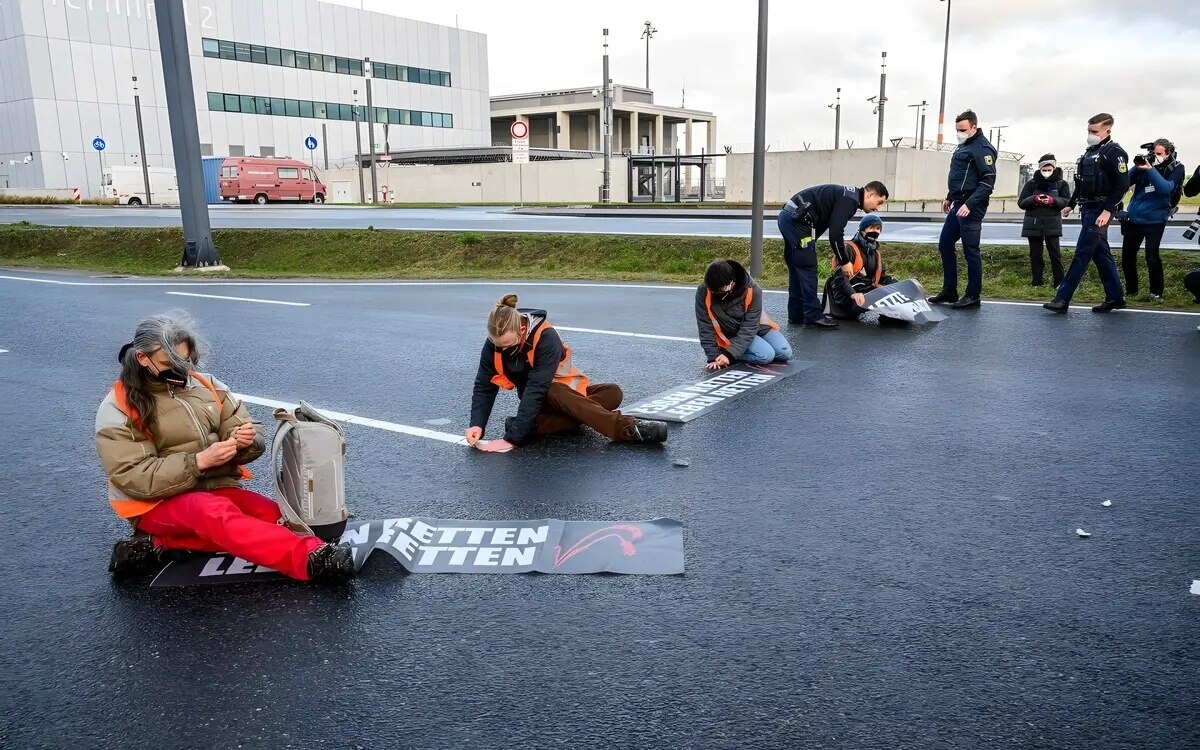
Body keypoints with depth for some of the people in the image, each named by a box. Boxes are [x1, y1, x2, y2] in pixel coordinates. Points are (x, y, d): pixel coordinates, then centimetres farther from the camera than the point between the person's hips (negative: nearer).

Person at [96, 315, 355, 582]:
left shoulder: (207, 386, 6)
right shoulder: (118, 409, -6)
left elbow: (252, 440, 7)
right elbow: (134, 477, -15)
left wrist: (246, 441, -18)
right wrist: (199, 461, -26)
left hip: (216, 488, 5)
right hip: (160, 502, -5)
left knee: (275, 516, -25)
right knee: (214, 512, -38)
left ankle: (161, 545, -21)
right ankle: (311, 558, -55)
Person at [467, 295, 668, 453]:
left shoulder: (546, 338, -30)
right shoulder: (493, 345, -16)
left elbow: (535, 389, -35)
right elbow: (484, 387, -10)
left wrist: (513, 437, -39)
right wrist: (477, 425, -28)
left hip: (569, 391, -1)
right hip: (542, 400, 1)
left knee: (613, 393, -29)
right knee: (554, 393, -36)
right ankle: (627, 428, -48)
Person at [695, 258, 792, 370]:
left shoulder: (753, 290, -27)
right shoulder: (703, 292, -26)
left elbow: (749, 328, -25)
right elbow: (706, 329, -19)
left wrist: (730, 354, -33)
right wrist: (714, 357, -24)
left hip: (755, 327, 3)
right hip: (731, 334, -3)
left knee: (785, 353, -8)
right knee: (766, 355, -23)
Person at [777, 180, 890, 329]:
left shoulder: (848, 195, 18)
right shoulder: (850, 200, -12)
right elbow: (835, 233, -16)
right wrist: (844, 262, -7)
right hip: (798, 220, -10)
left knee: (797, 269, 14)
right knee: (808, 268, -6)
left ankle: (796, 314, 20)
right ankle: (813, 316, -2)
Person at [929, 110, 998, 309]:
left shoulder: (982, 148, -12)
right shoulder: (963, 146, 17)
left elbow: (988, 182, -18)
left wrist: (970, 204, -25)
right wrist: (949, 197, 23)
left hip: (971, 208, -10)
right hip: (958, 205, 10)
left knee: (970, 250, -5)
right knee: (944, 245, 12)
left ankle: (973, 296, 4)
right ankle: (949, 291, 19)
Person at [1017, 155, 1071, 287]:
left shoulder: (1061, 184, 6)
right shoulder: (1031, 183, 7)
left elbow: (1067, 201, -2)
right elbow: (1021, 203, 1)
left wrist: (1053, 200, -21)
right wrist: (1035, 199, -19)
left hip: (1052, 224, -1)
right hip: (1033, 224, 2)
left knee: (1055, 254, -5)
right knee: (1035, 254, 4)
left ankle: (1059, 283, -1)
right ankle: (1038, 282, 10)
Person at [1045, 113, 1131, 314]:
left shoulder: (1114, 152, -10)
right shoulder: (1090, 152, 17)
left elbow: (1122, 184, -18)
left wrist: (1108, 210, -24)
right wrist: (1070, 205, 22)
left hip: (1099, 211, -9)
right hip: (1087, 209, 9)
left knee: (1082, 254, -10)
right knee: (1101, 254, 11)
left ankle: (1062, 299, -10)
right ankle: (1115, 296, 18)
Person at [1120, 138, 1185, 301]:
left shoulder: (1175, 169, -3)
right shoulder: (1146, 163, 5)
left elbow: (1166, 188, -20)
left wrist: (1150, 169, -26)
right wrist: (1137, 167, -17)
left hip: (1154, 220, -4)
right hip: (1134, 218, 4)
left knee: (1152, 257, -14)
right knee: (1127, 256, 7)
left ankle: (1156, 292, 0)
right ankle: (1130, 289, 23)